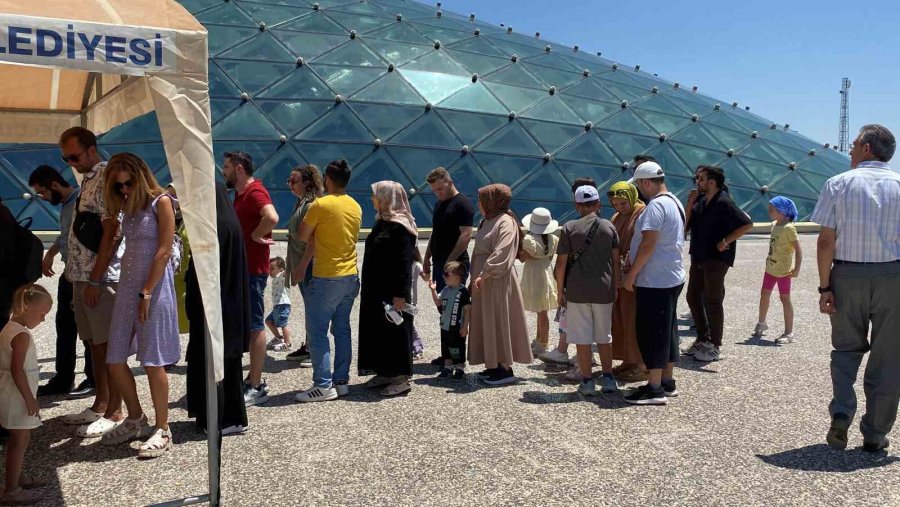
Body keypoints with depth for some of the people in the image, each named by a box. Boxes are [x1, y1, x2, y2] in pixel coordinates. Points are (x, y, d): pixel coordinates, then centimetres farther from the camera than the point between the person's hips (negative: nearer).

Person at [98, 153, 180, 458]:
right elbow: (127, 249, 15)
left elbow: (164, 251, -11)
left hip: (153, 287, -7)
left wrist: (146, 293, -14)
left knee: (152, 361, -5)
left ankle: (162, 431, 6)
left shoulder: (161, 202, -5)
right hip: (127, 286, 7)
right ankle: (135, 421, 25)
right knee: (115, 361, 7)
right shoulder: (127, 207, 16)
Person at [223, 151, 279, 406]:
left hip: (253, 270, -10)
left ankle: (256, 388, 3)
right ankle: (254, 379, 26)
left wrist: (255, 236, -22)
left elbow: (272, 217, -36)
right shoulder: (240, 194, 16)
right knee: (249, 324, 16)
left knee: (255, 326, -4)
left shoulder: (255, 191, -16)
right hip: (243, 268, 10)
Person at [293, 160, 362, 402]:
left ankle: (324, 385, 0)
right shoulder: (356, 207, 9)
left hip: (326, 279, -7)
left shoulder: (320, 205, -13)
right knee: (342, 330, 13)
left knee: (317, 333, -1)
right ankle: (341, 381, 17)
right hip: (350, 277, 7)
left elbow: (304, 236, -3)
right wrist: (305, 261, 14)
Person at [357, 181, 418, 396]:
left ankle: (401, 378, 9)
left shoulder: (400, 226, -15)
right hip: (375, 290, 9)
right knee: (377, 330, 13)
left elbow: (405, 263, -20)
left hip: (391, 291, -9)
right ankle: (385, 373, 24)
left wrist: (400, 294, -24)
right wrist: (367, 288, 20)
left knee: (394, 331, -1)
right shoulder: (381, 222, 13)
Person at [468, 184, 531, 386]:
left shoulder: (506, 222, -14)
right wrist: (476, 276, 13)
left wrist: (483, 275, -26)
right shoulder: (487, 221, 15)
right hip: (484, 280, 10)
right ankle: (495, 365, 21)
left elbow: (501, 253, -24)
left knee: (499, 322, -5)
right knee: (487, 322, 12)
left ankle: (506, 369, 3)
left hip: (497, 282, -10)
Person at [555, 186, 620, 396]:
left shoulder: (569, 228, -5)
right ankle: (608, 379, 19)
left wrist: (560, 291, 2)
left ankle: (587, 381, 9)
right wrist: (615, 287, 15)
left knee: (582, 338, 4)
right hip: (604, 290, 3)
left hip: (577, 291, -3)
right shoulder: (609, 227, 2)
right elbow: (616, 261, 5)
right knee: (604, 336, 15)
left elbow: (561, 263, -6)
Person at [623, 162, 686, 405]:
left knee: (651, 332, -4)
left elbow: (648, 244, -23)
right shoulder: (674, 202, 15)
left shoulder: (656, 205, -18)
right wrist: (634, 254, 17)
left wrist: (632, 273, -15)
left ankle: (654, 388, 0)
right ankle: (667, 382, 23)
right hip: (672, 278, 10)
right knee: (666, 330, 15)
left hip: (655, 281, -10)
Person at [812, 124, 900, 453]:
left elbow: (826, 241, -7)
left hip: (847, 275, 0)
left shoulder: (838, 184, -2)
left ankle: (841, 414, -1)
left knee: (846, 349, 17)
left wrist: (824, 286, -3)